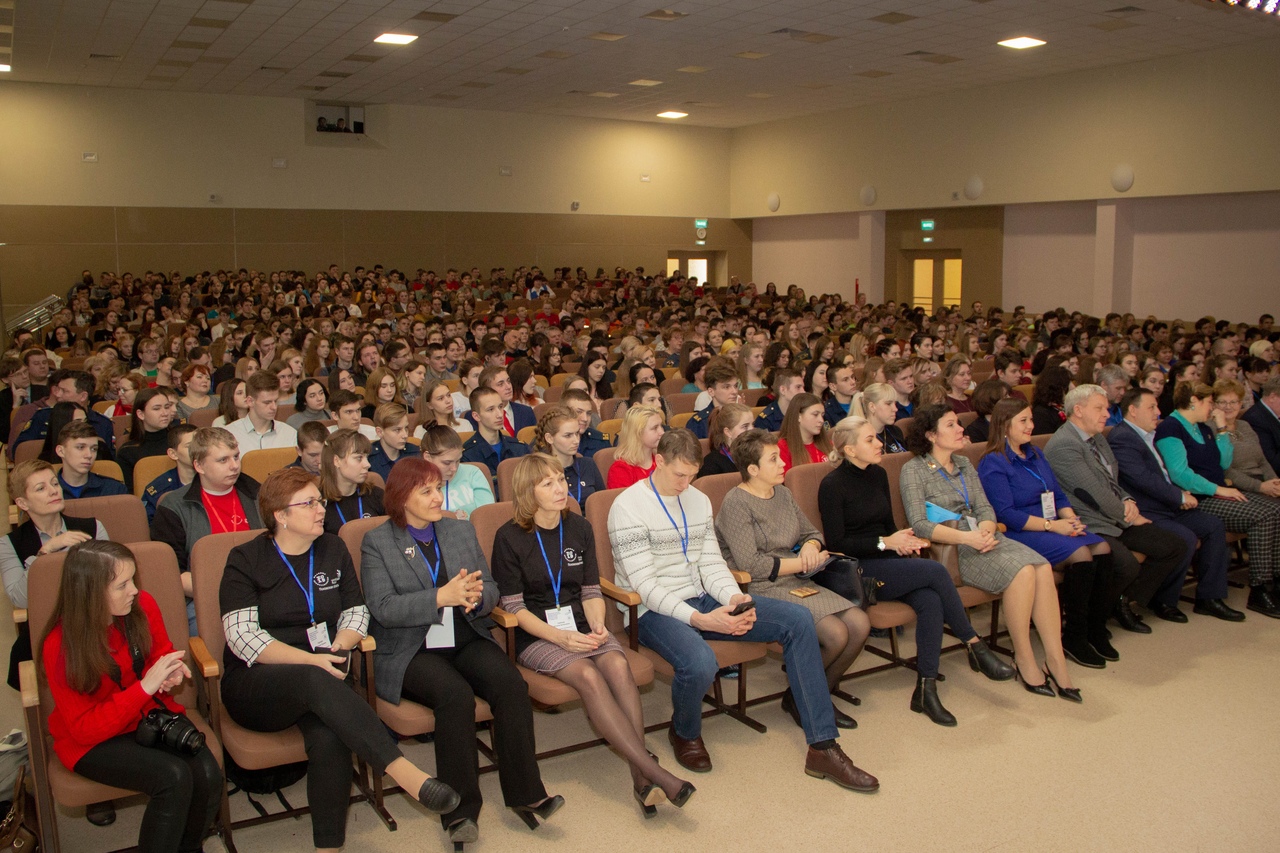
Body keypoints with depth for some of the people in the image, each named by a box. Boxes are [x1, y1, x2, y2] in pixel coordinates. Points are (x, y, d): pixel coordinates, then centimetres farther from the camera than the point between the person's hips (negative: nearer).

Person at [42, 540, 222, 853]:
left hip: (151, 715, 4)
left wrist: (168, 675, -12)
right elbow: (85, 729, -18)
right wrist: (145, 686, -30)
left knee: (207, 774, -21)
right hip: (92, 741, -4)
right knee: (173, 776, -30)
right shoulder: (60, 648, -20)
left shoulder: (142, 605, -9)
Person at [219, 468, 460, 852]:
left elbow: (356, 611, 14)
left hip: (321, 676, 3)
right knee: (315, 681, -37)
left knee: (329, 736, -32)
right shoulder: (245, 560, 0)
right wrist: (310, 660, -23)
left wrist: (338, 649, -9)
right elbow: (241, 637, -11)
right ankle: (406, 774, -45)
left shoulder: (333, 550, 13)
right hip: (255, 685, -3)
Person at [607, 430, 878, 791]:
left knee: (798, 620, -8)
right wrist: (699, 620, -26)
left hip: (702, 600, 7)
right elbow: (645, 585, -17)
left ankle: (822, 747, -6)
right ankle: (685, 733, 1)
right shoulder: (628, 507, -11)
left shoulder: (699, 500, 12)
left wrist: (734, 597, -12)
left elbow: (711, 563, 10)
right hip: (654, 611, -7)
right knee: (700, 664, -39)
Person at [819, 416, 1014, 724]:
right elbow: (836, 544, -11)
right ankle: (975, 646, -10)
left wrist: (903, 541, -1)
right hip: (858, 571, -6)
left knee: (930, 601, -26)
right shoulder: (832, 485, -7)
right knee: (935, 570, -26)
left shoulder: (878, 475, 14)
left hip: (887, 562, 6)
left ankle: (926, 690, -22)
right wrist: (885, 542, -14)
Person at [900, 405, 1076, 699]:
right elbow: (918, 524, -11)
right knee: (1022, 571, -28)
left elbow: (986, 508, 12)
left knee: (1042, 567, -22)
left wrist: (986, 531, -11)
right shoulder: (913, 470, -1)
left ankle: (1055, 660, -19)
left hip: (982, 538, 6)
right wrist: (965, 537, -21)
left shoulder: (964, 465, 20)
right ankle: (1024, 659, -13)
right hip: (949, 549, -6)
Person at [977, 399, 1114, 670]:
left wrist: (1070, 519, -4)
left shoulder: (1035, 453, 18)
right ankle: (1074, 637, -12)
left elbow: (1059, 495, 17)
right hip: (1018, 535, -8)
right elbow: (1006, 515, -16)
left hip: (1051, 527, 8)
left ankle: (1097, 631, -6)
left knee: (1102, 548, -16)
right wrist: (1051, 525, -19)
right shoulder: (993, 464, -8)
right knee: (1080, 554, -27)